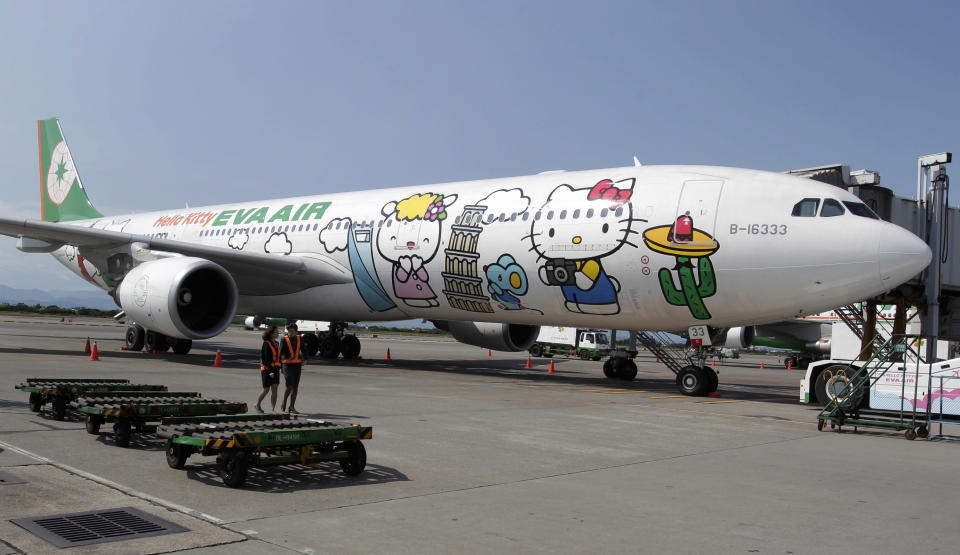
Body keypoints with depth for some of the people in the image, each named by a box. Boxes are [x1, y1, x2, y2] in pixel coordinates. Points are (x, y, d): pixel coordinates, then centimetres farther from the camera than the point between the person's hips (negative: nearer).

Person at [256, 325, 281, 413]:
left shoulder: (276, 344, 11)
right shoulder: (266, 344, -10)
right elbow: (266, 358, -17)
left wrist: (278, 369, 15)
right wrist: (270, 371, -23)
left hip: (275, 369, 6)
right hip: (267, 368, -6)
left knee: (275, 389, -4)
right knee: (266, 389, 1)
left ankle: (273, 409, -5)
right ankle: (257, 405, 24)